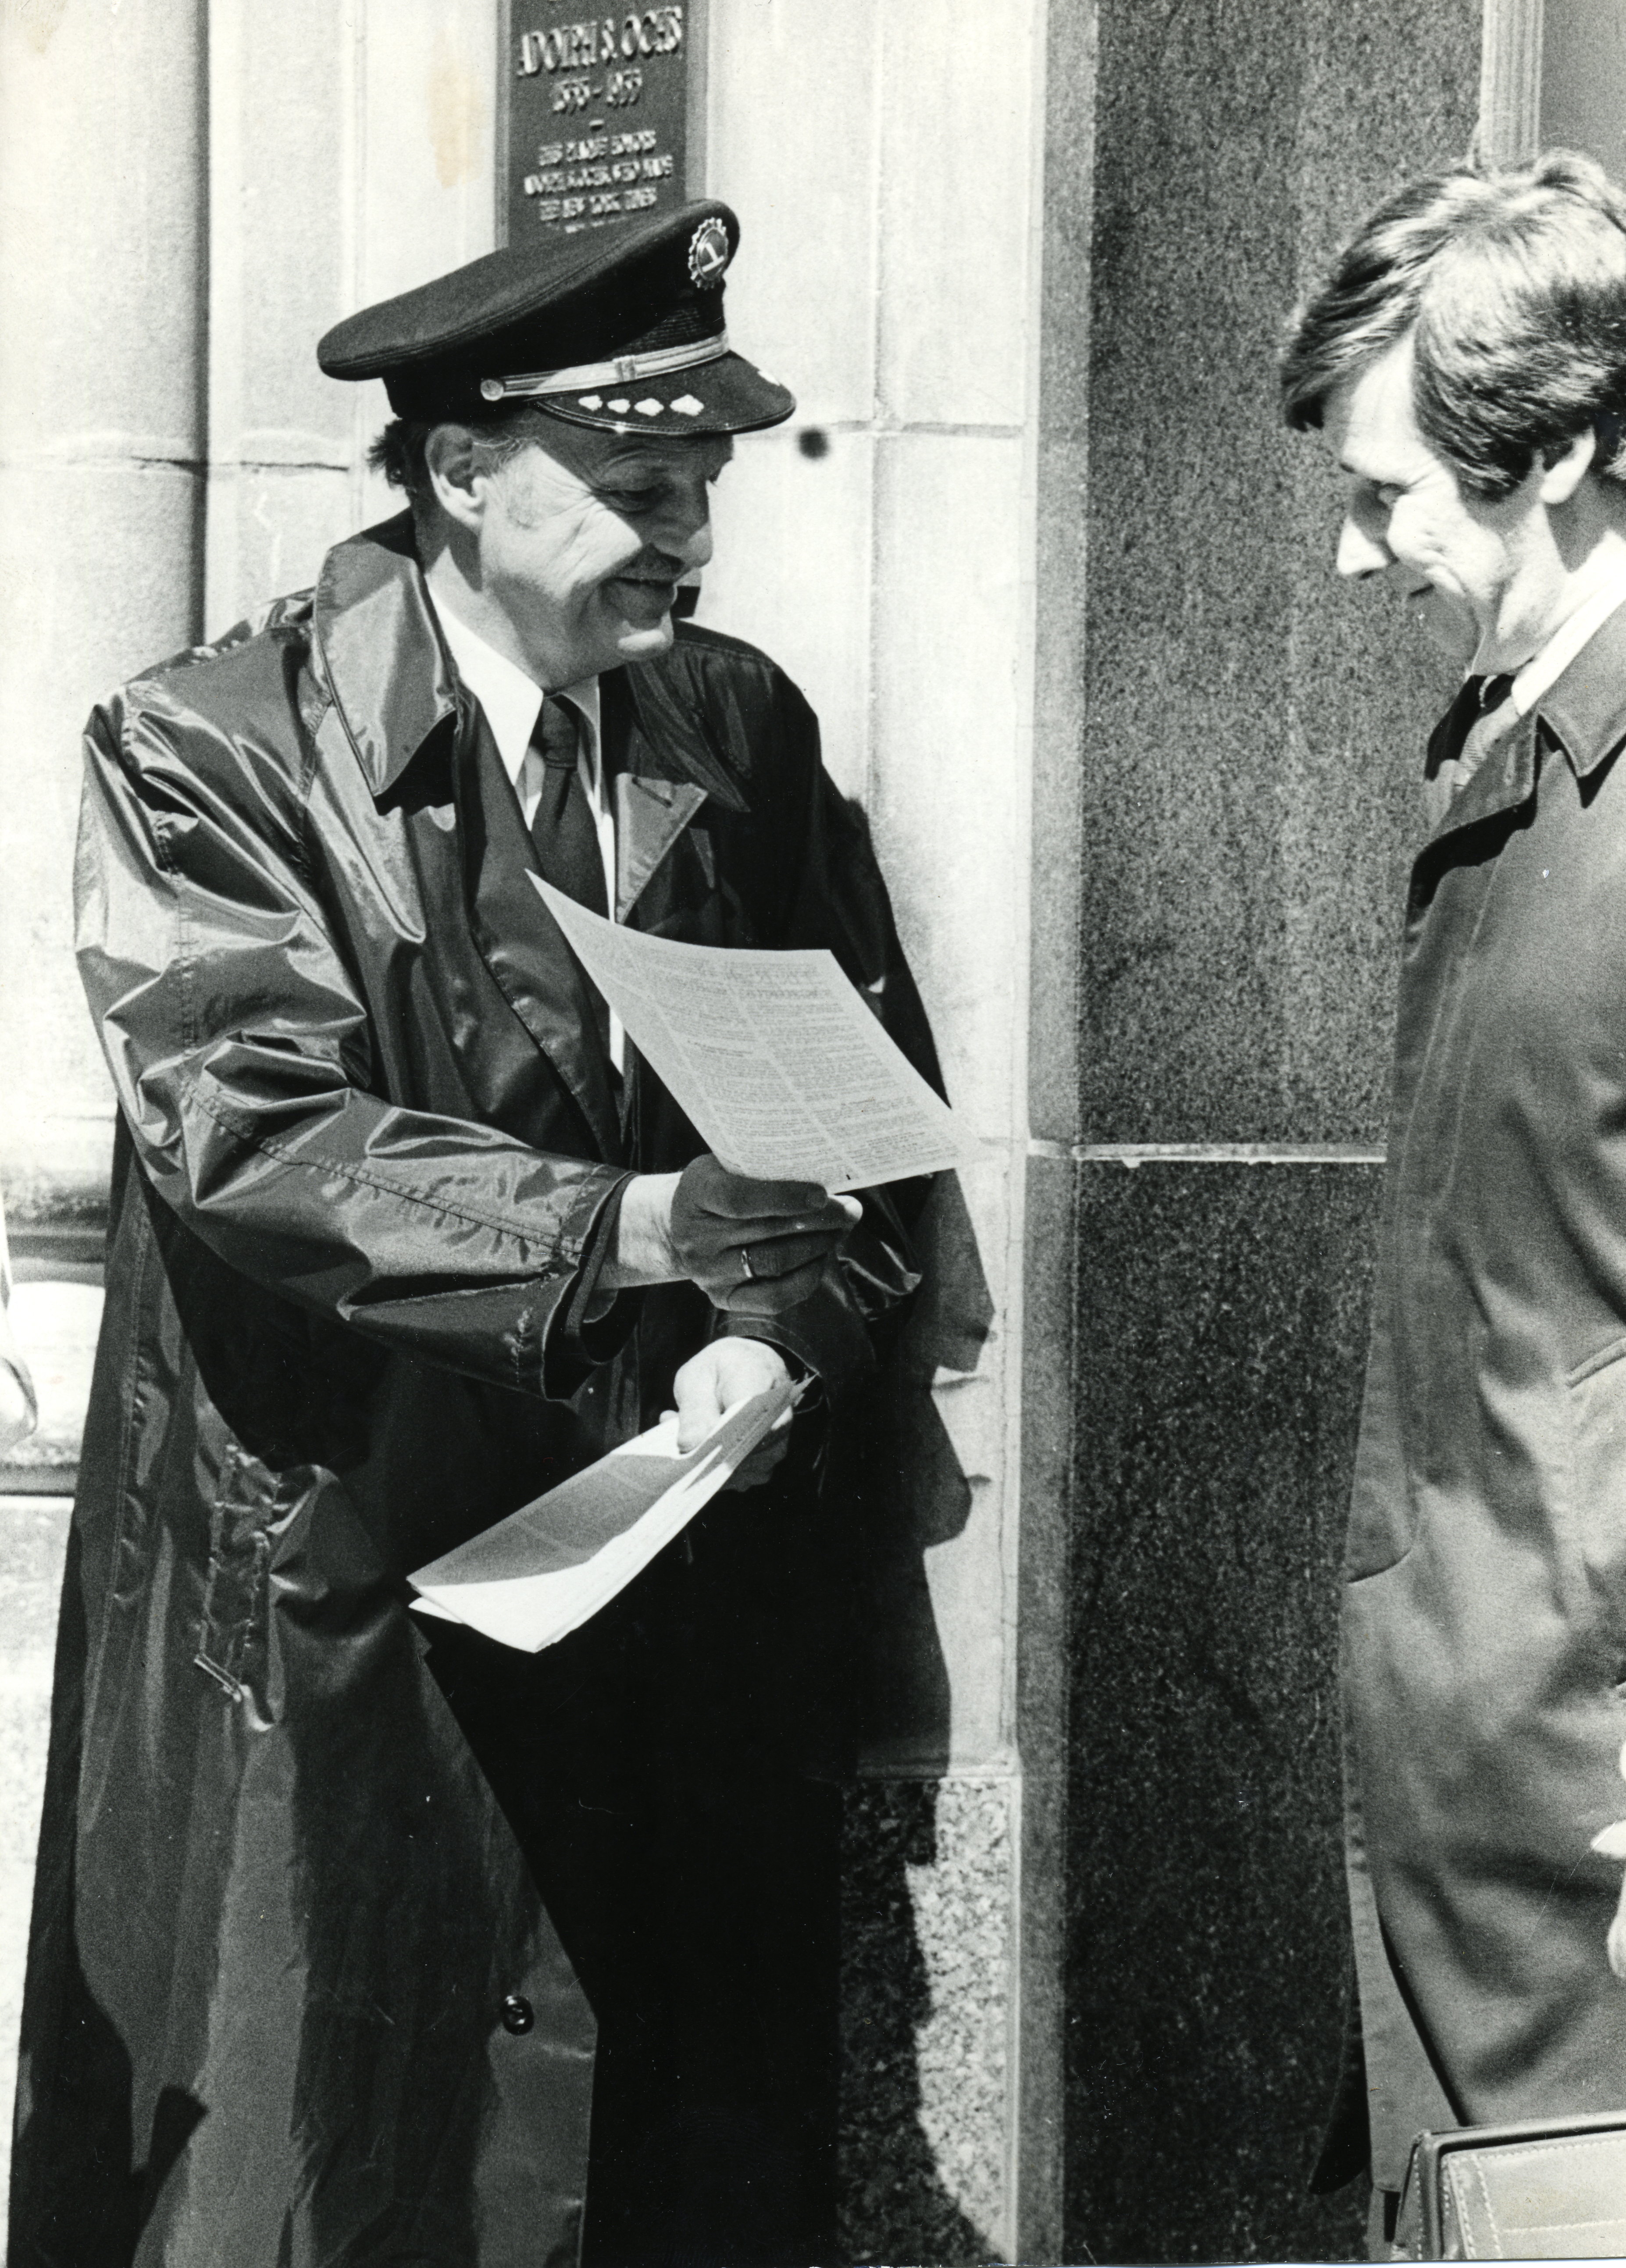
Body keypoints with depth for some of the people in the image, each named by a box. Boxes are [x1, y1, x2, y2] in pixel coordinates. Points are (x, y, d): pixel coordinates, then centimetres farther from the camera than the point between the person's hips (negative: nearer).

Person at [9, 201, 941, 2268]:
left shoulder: (746, 733, 8)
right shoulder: (205, 750, -6)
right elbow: (252, 1133, -18)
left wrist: (782, 1333, -11)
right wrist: (620, 1228, -29)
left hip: (686, 1617, 4)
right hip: (334, 1614, -4)